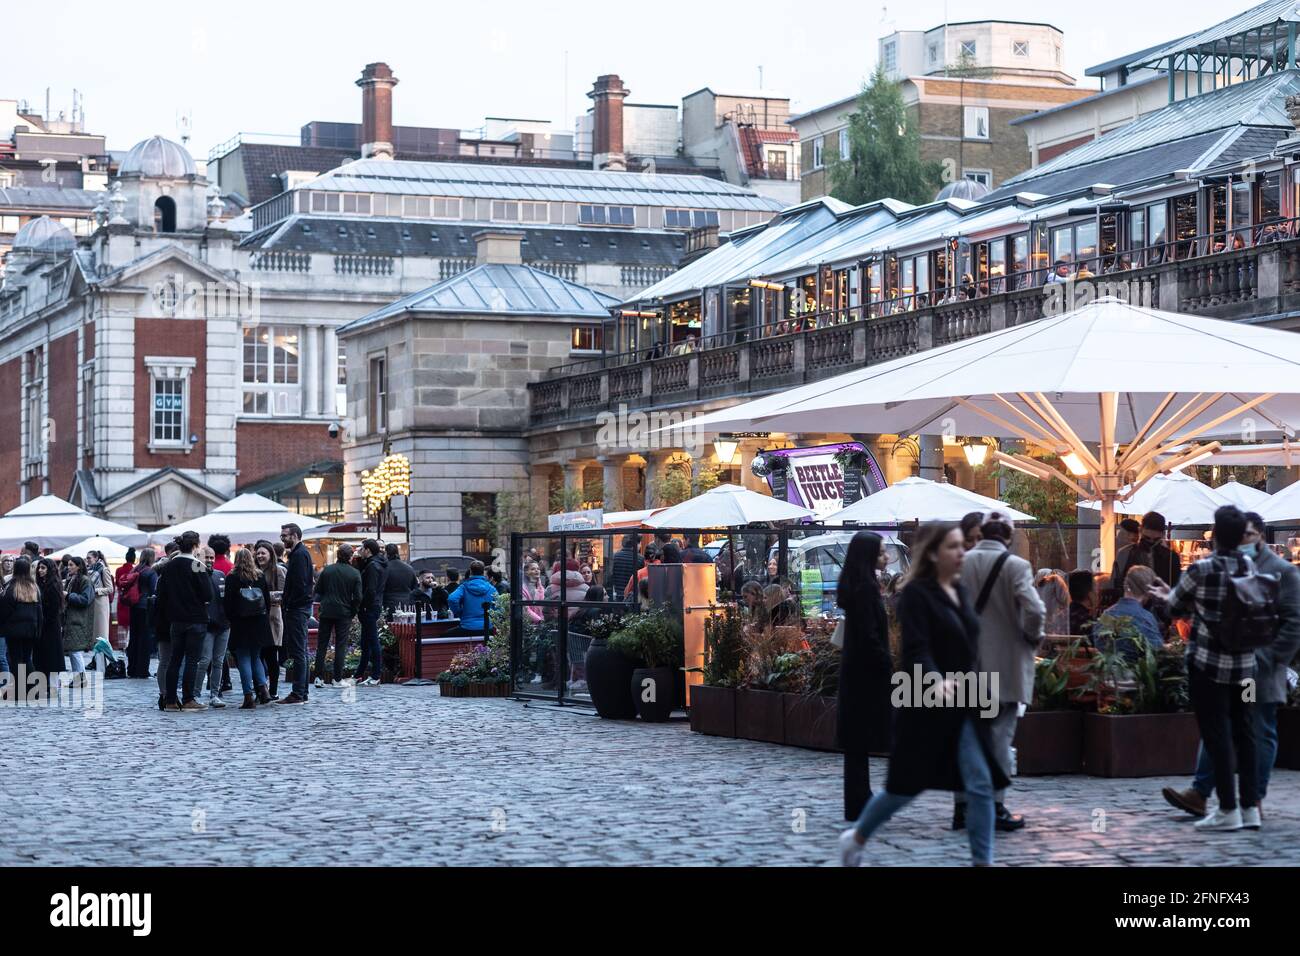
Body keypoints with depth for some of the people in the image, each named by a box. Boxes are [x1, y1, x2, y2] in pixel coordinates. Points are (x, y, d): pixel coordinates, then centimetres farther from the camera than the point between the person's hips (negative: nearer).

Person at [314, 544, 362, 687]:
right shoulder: (355, 573, -6)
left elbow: (318, 590, 5)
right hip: (344, 613, -1)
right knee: (340, 646, 5)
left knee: (322, 645, 7)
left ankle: (319, 677, 3)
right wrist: (353, 613, 5)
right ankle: (337, 678, 4)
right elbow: (358, 597, -7)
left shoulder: (327, 570, -1)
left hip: (327, 611, 2)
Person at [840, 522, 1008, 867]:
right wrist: (937, 681, -39)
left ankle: (983, 861, 0)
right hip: (925, 706, -6)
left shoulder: (960, 590, 10)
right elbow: (917, 649, -23)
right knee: (907, 785, 6)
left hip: (963, 704, 6)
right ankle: (855, 839, 28)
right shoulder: (916, 594, -12)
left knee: (981, 784, -4)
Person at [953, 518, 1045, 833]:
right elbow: (1034, 610, -19)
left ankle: (962, 807, 13)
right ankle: (995, 808, 1)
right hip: (1004, 667, -4)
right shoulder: (1015, 566, -9)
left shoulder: (959, 564, 1)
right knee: (999, 736, 2)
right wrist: (1034, 637, 0)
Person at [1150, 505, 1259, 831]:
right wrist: (1174, 595, 26)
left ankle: (1228, 809, -1)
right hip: (1245, 664, 5)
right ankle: (1250, 807, 11)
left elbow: (1176, 607, -1)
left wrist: (1171, 595, 24)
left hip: (1209, 663, -5)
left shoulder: (1202, 569, -15)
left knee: (1217, 734, -1)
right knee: (1244, 734, 10)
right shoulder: (1250, 567, 1)